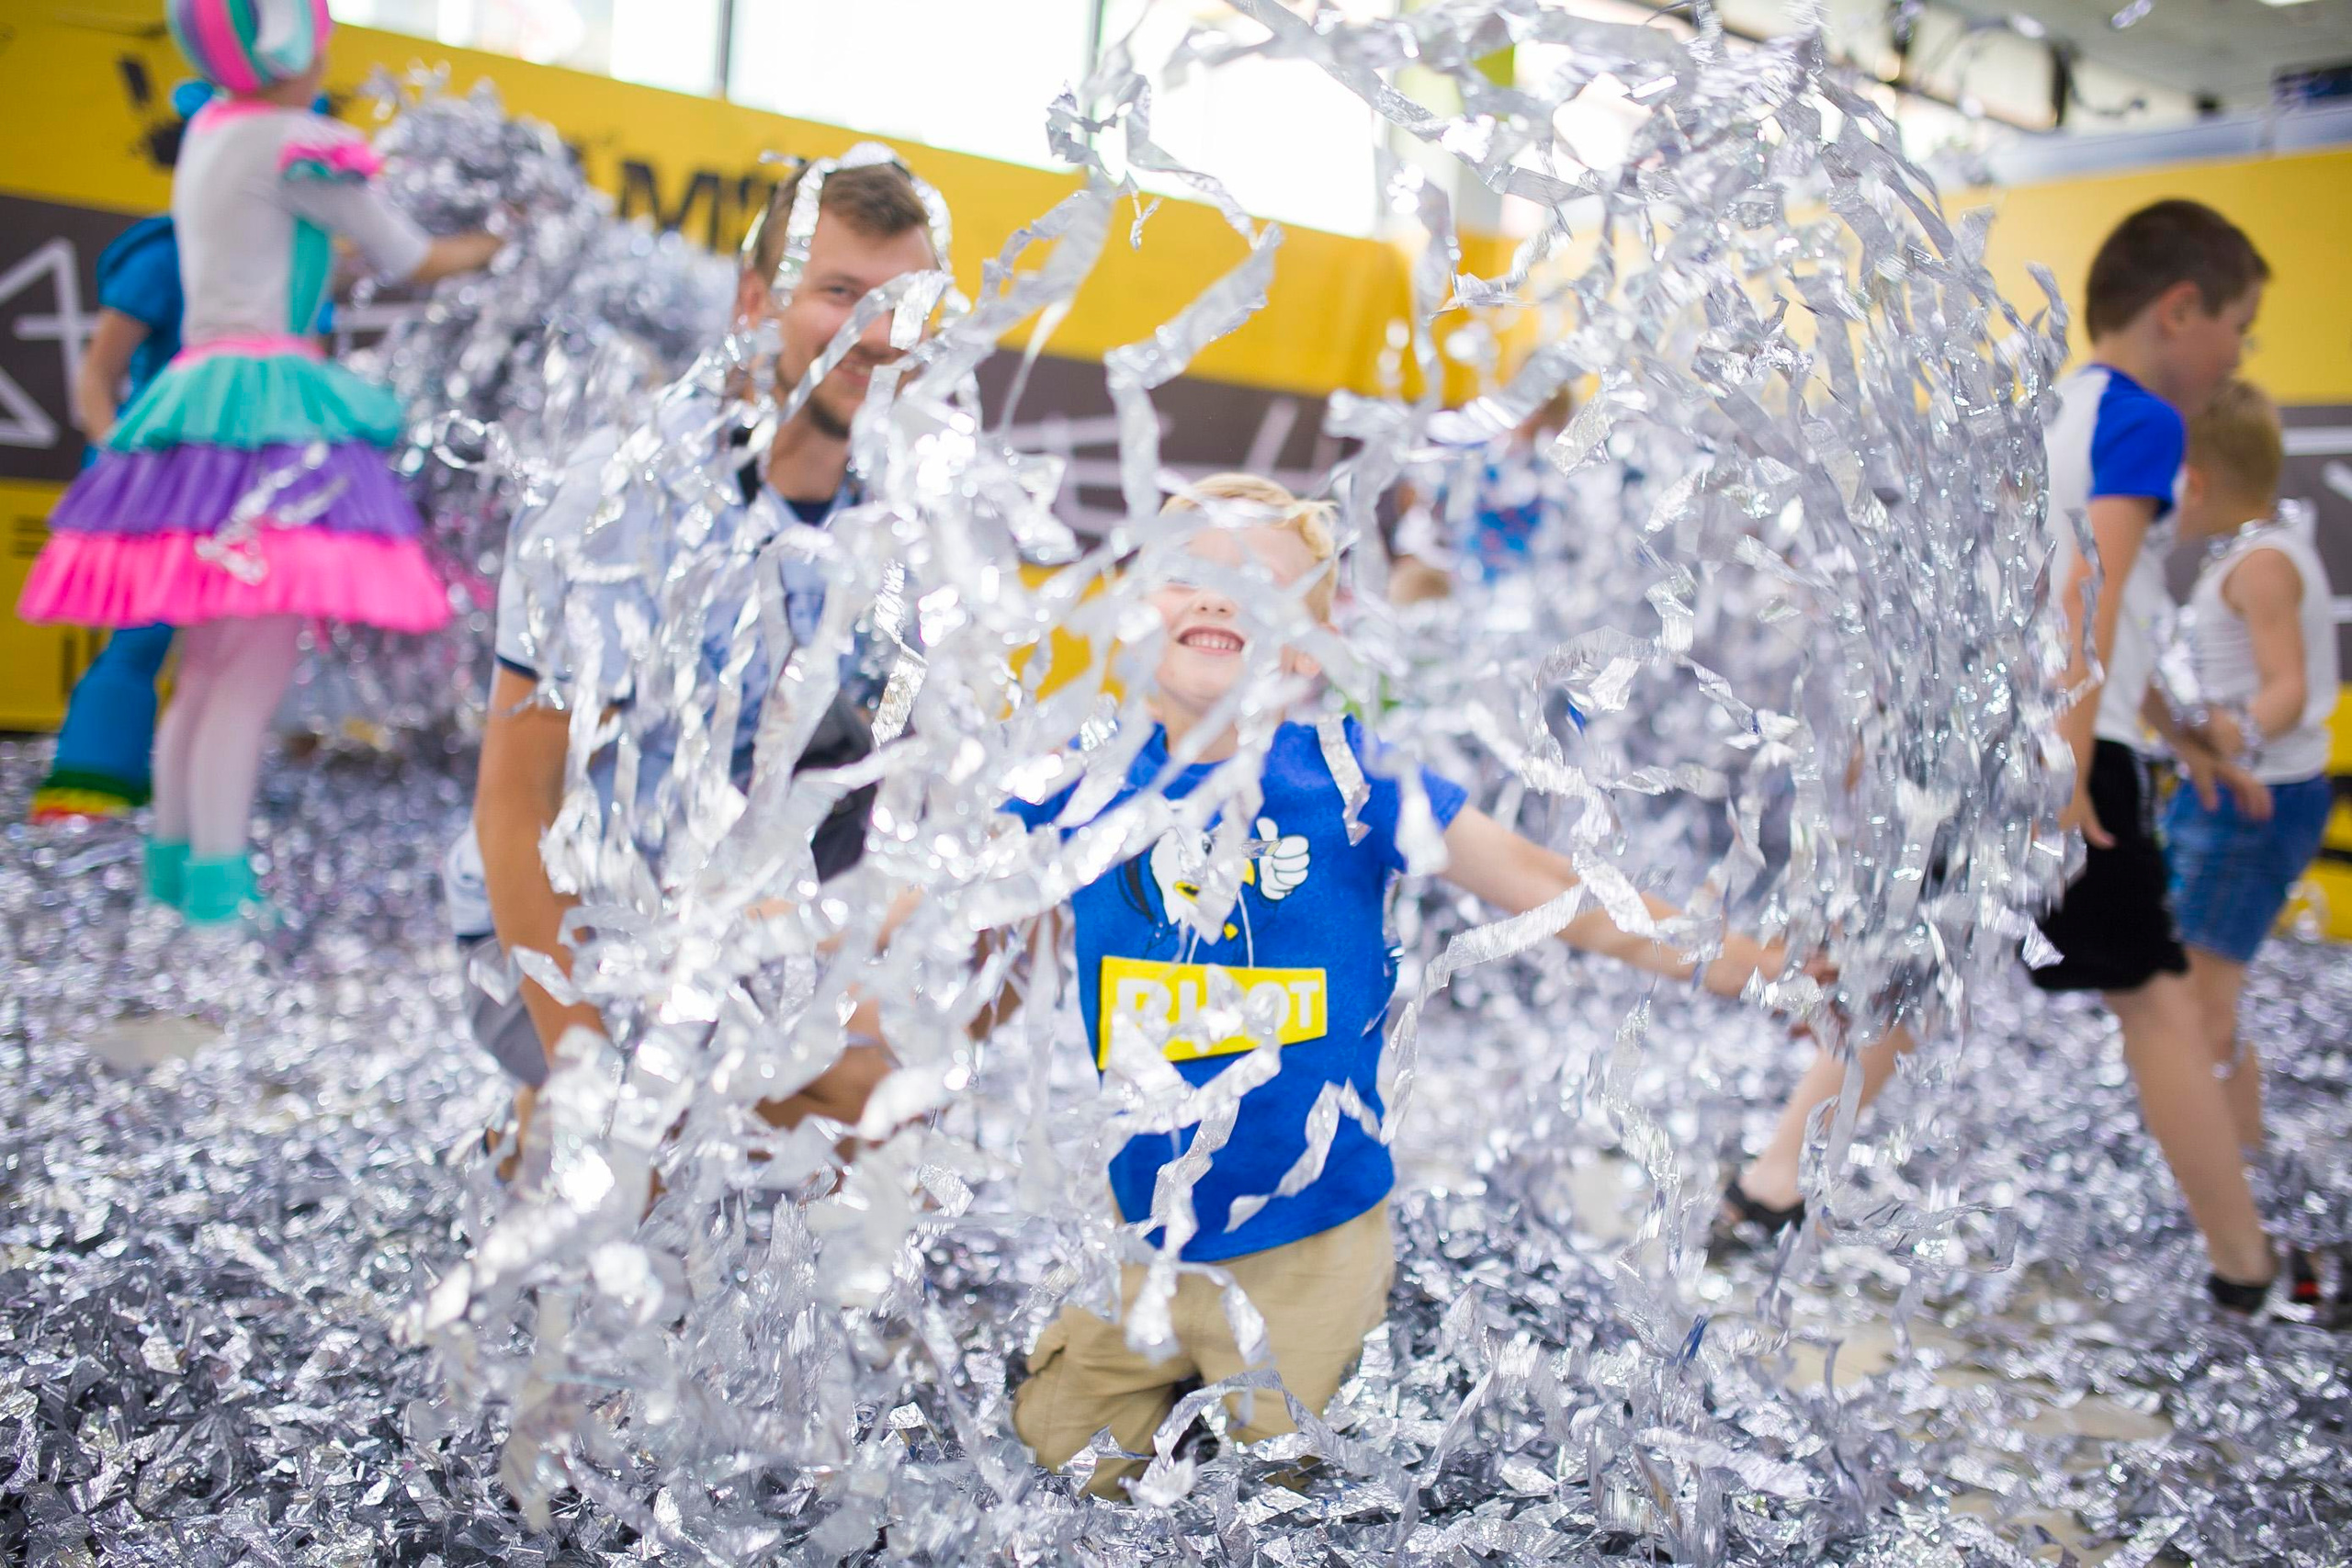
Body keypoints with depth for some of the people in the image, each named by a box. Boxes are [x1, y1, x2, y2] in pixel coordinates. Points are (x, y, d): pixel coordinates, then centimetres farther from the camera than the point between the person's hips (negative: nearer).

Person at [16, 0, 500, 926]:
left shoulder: (210, 130, 18)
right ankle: (218, 895, -10)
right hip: (263, 406, -9)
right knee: (256, 672, -10)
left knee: (211, 670, 11)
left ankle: (174, 873, 14)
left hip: (197, 395, 9)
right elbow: (409, 262, 1)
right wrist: (498, 242, 19)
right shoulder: (294, 144, -7)